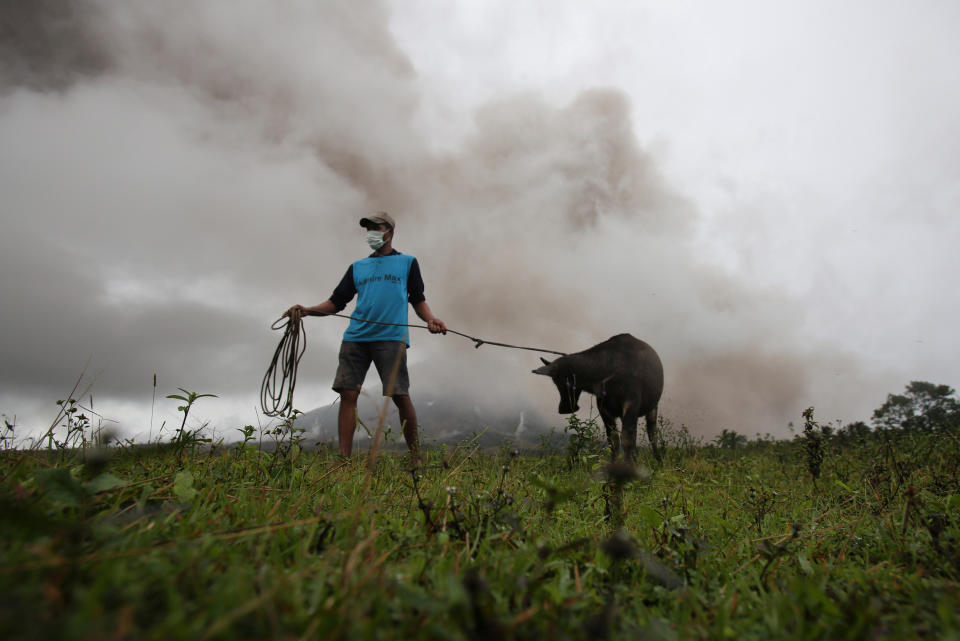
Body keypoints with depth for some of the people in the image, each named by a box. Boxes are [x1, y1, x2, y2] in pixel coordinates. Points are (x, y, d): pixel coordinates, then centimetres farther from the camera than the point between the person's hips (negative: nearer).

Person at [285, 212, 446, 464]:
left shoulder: (407, 262, 18)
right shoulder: (357, 267, 25)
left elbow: (418, 300, 12)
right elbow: (336, 302, 19)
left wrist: (431, 319, -8)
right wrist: (307, 310, 2)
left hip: (391, 337, -3)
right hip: (355, 337, 4)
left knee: (400, 395, -10)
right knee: (348, 394, -6)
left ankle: (415, 457, 2)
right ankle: (344, 458, -3)